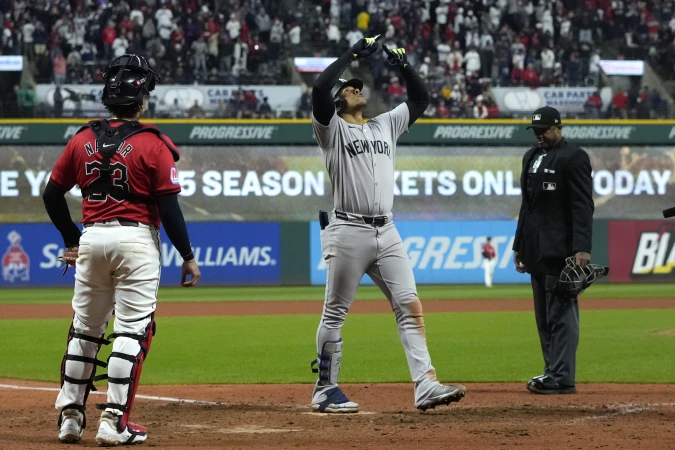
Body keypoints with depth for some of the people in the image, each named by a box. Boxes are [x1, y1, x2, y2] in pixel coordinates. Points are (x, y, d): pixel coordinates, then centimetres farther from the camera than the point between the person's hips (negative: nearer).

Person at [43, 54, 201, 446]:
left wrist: (72, 240, 21)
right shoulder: (153, 144, -8)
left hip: (91, 238, 5)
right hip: (136, 239, -5)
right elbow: (169, 206, -11)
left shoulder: (83, 140, 5)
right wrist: (188, 256, -3)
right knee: (132, 331, -1)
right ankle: (114, 422, -6)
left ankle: (70, 417, 15)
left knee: (85, 330, 14)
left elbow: (52, 194, 10)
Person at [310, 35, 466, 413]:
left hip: (387, 232, 5)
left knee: (410, 306, -6)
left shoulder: (386, 126, 20)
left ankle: (426, 385, -12)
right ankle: (325, 390, 10)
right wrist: (351, 55, -12)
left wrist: (404, 66, 8)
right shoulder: (332, 129, 1)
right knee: (335, 314, 1)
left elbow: (421, 98, 22)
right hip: (349, 233, -5)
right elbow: (319, 90, -17)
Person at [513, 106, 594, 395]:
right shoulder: (531, 157, 19)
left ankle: (562, 378, -12)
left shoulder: (573, 157, -7)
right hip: (536, 251, 9)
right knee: (544, 316, 9)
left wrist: (582, 248, -21)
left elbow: (583, 206, -13)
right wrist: (519, 245, 21)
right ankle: (553, 371, 14)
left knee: (561, 313, -10)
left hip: (559, 249, -9)